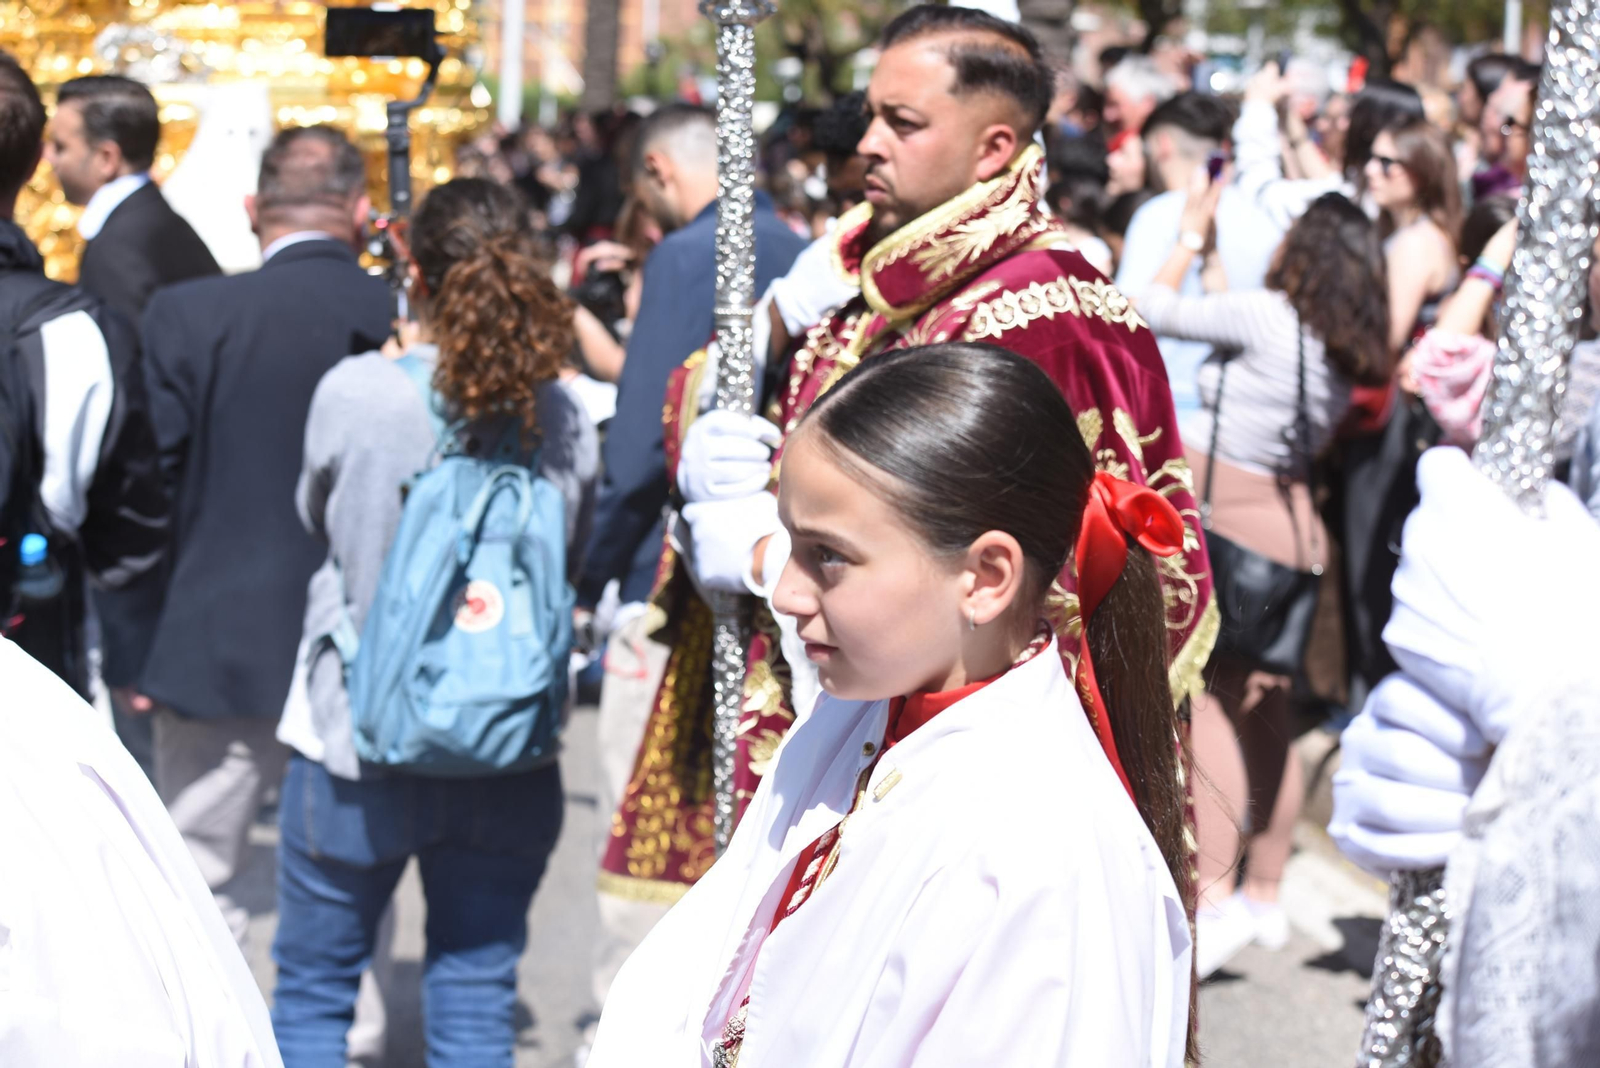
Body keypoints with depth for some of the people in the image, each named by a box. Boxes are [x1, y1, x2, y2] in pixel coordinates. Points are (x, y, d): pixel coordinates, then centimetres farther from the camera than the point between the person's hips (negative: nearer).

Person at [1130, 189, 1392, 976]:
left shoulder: (1266, 317, -14)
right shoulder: (1351, 356, 4)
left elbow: (1155, 310, -4)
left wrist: (1191, 233, 11)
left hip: (1220, 514, -7)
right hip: (1291, 522, 7)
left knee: (1200, 699, -8)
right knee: (1267, 717, 14)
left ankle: (1213, 896, -17)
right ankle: (1264, 896, 23)